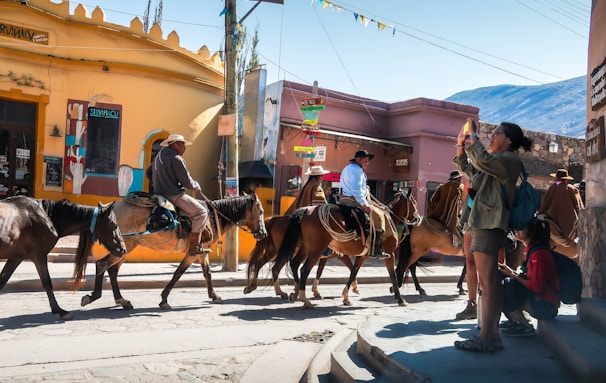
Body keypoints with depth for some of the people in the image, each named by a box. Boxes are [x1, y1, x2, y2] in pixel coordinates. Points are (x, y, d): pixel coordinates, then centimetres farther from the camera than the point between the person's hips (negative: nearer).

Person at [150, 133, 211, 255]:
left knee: (197, 204, 26)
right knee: (201, 212, -13)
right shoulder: (176, 159, -15)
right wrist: (197, 187, 6)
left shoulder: (158, 157, 16)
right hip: (174, 195, -11)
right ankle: (193, 247, -17)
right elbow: (187, 182, -13)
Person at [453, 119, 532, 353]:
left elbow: (482, 160, -24)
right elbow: (468, 169, 30)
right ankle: (492, 335, 14)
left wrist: (473, 136, -10)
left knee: (487, 283, -11)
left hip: (490, 225, -10)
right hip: (485, 224, 10)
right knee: (490, 283, 10)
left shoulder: (510, 159, -6)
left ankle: (485, 339, -9)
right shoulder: (496, 162, 23)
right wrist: (461, 144, 18)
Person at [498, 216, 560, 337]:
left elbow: (537, 287, -22)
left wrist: (512, 275, -13)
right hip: (536, 300, 10)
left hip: (546, 306, -10)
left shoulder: (539, 253, -20)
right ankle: (516, 321, 7)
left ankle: (525, 327, -7)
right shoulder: (531, 250, 10)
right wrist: (510, 271, 1)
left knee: (508, 288, -22)